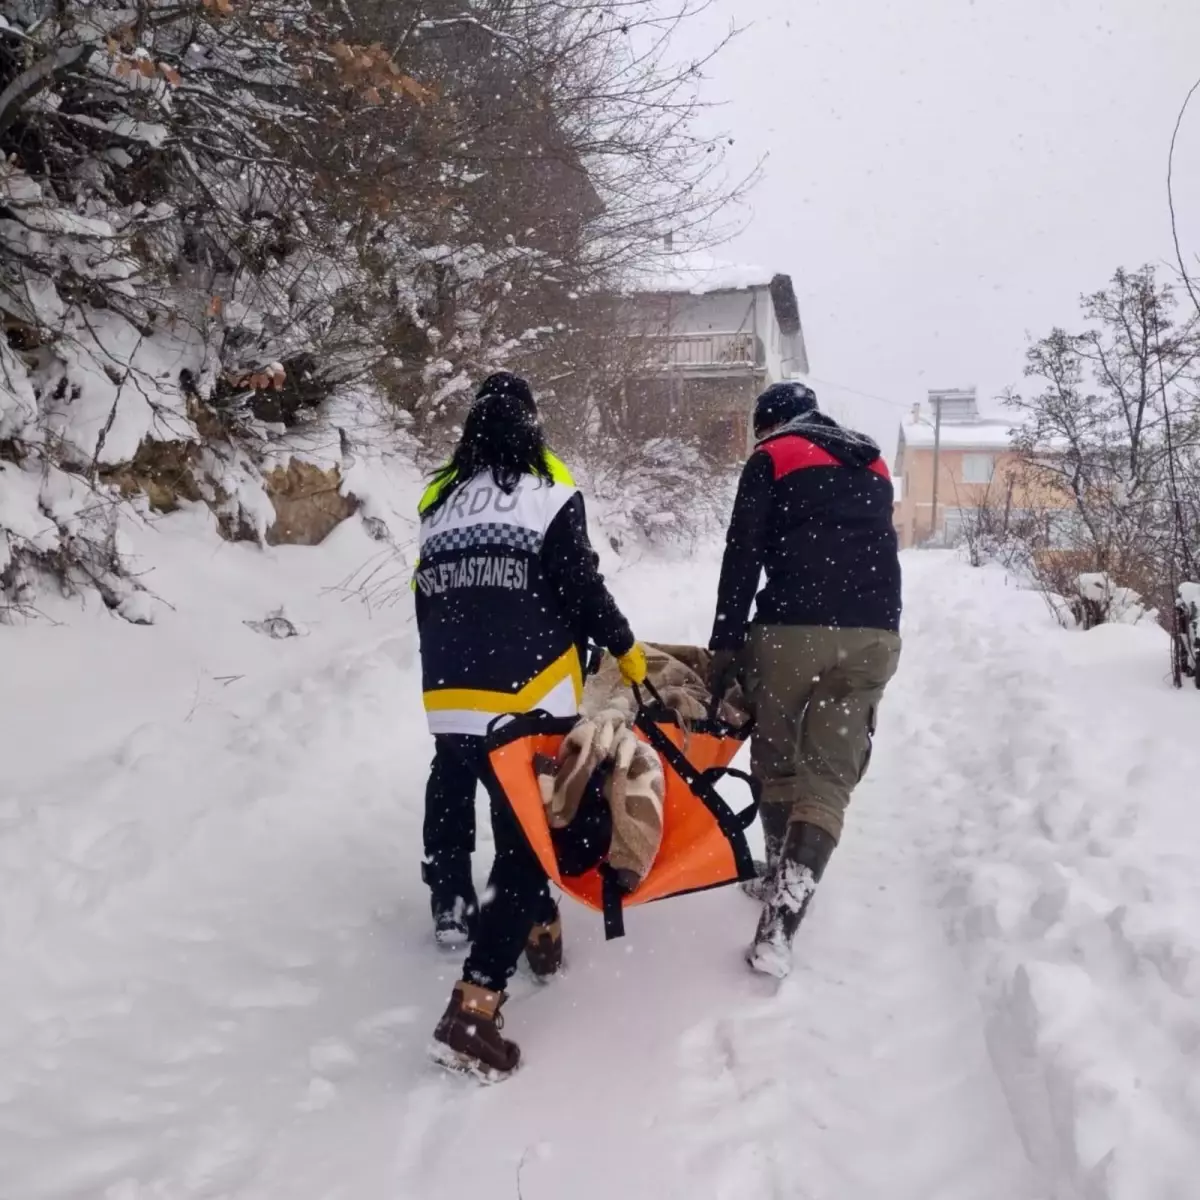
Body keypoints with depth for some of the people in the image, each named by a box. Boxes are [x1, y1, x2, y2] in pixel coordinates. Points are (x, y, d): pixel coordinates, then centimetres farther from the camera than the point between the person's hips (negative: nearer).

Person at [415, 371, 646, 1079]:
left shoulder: (437, 502, 15)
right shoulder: (550, 494, -2)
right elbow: (581, 588, -6)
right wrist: (626, 651, 8)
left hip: (451, 695, 6)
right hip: (530, 697, -5)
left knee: (453, 798, 29)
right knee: (525, 841, -2)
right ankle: (475, 1005, -11)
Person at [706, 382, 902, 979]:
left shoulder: (774, 456, 10)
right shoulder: (873, 466, 27)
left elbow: (743, 558, 0)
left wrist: (725, 645, -1)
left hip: (794, 628, -4)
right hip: (876, 634, 4)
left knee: (778, 761, 16)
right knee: (830, 775, 2)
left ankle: (782, 878, 30)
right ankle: (783, 910, -10)